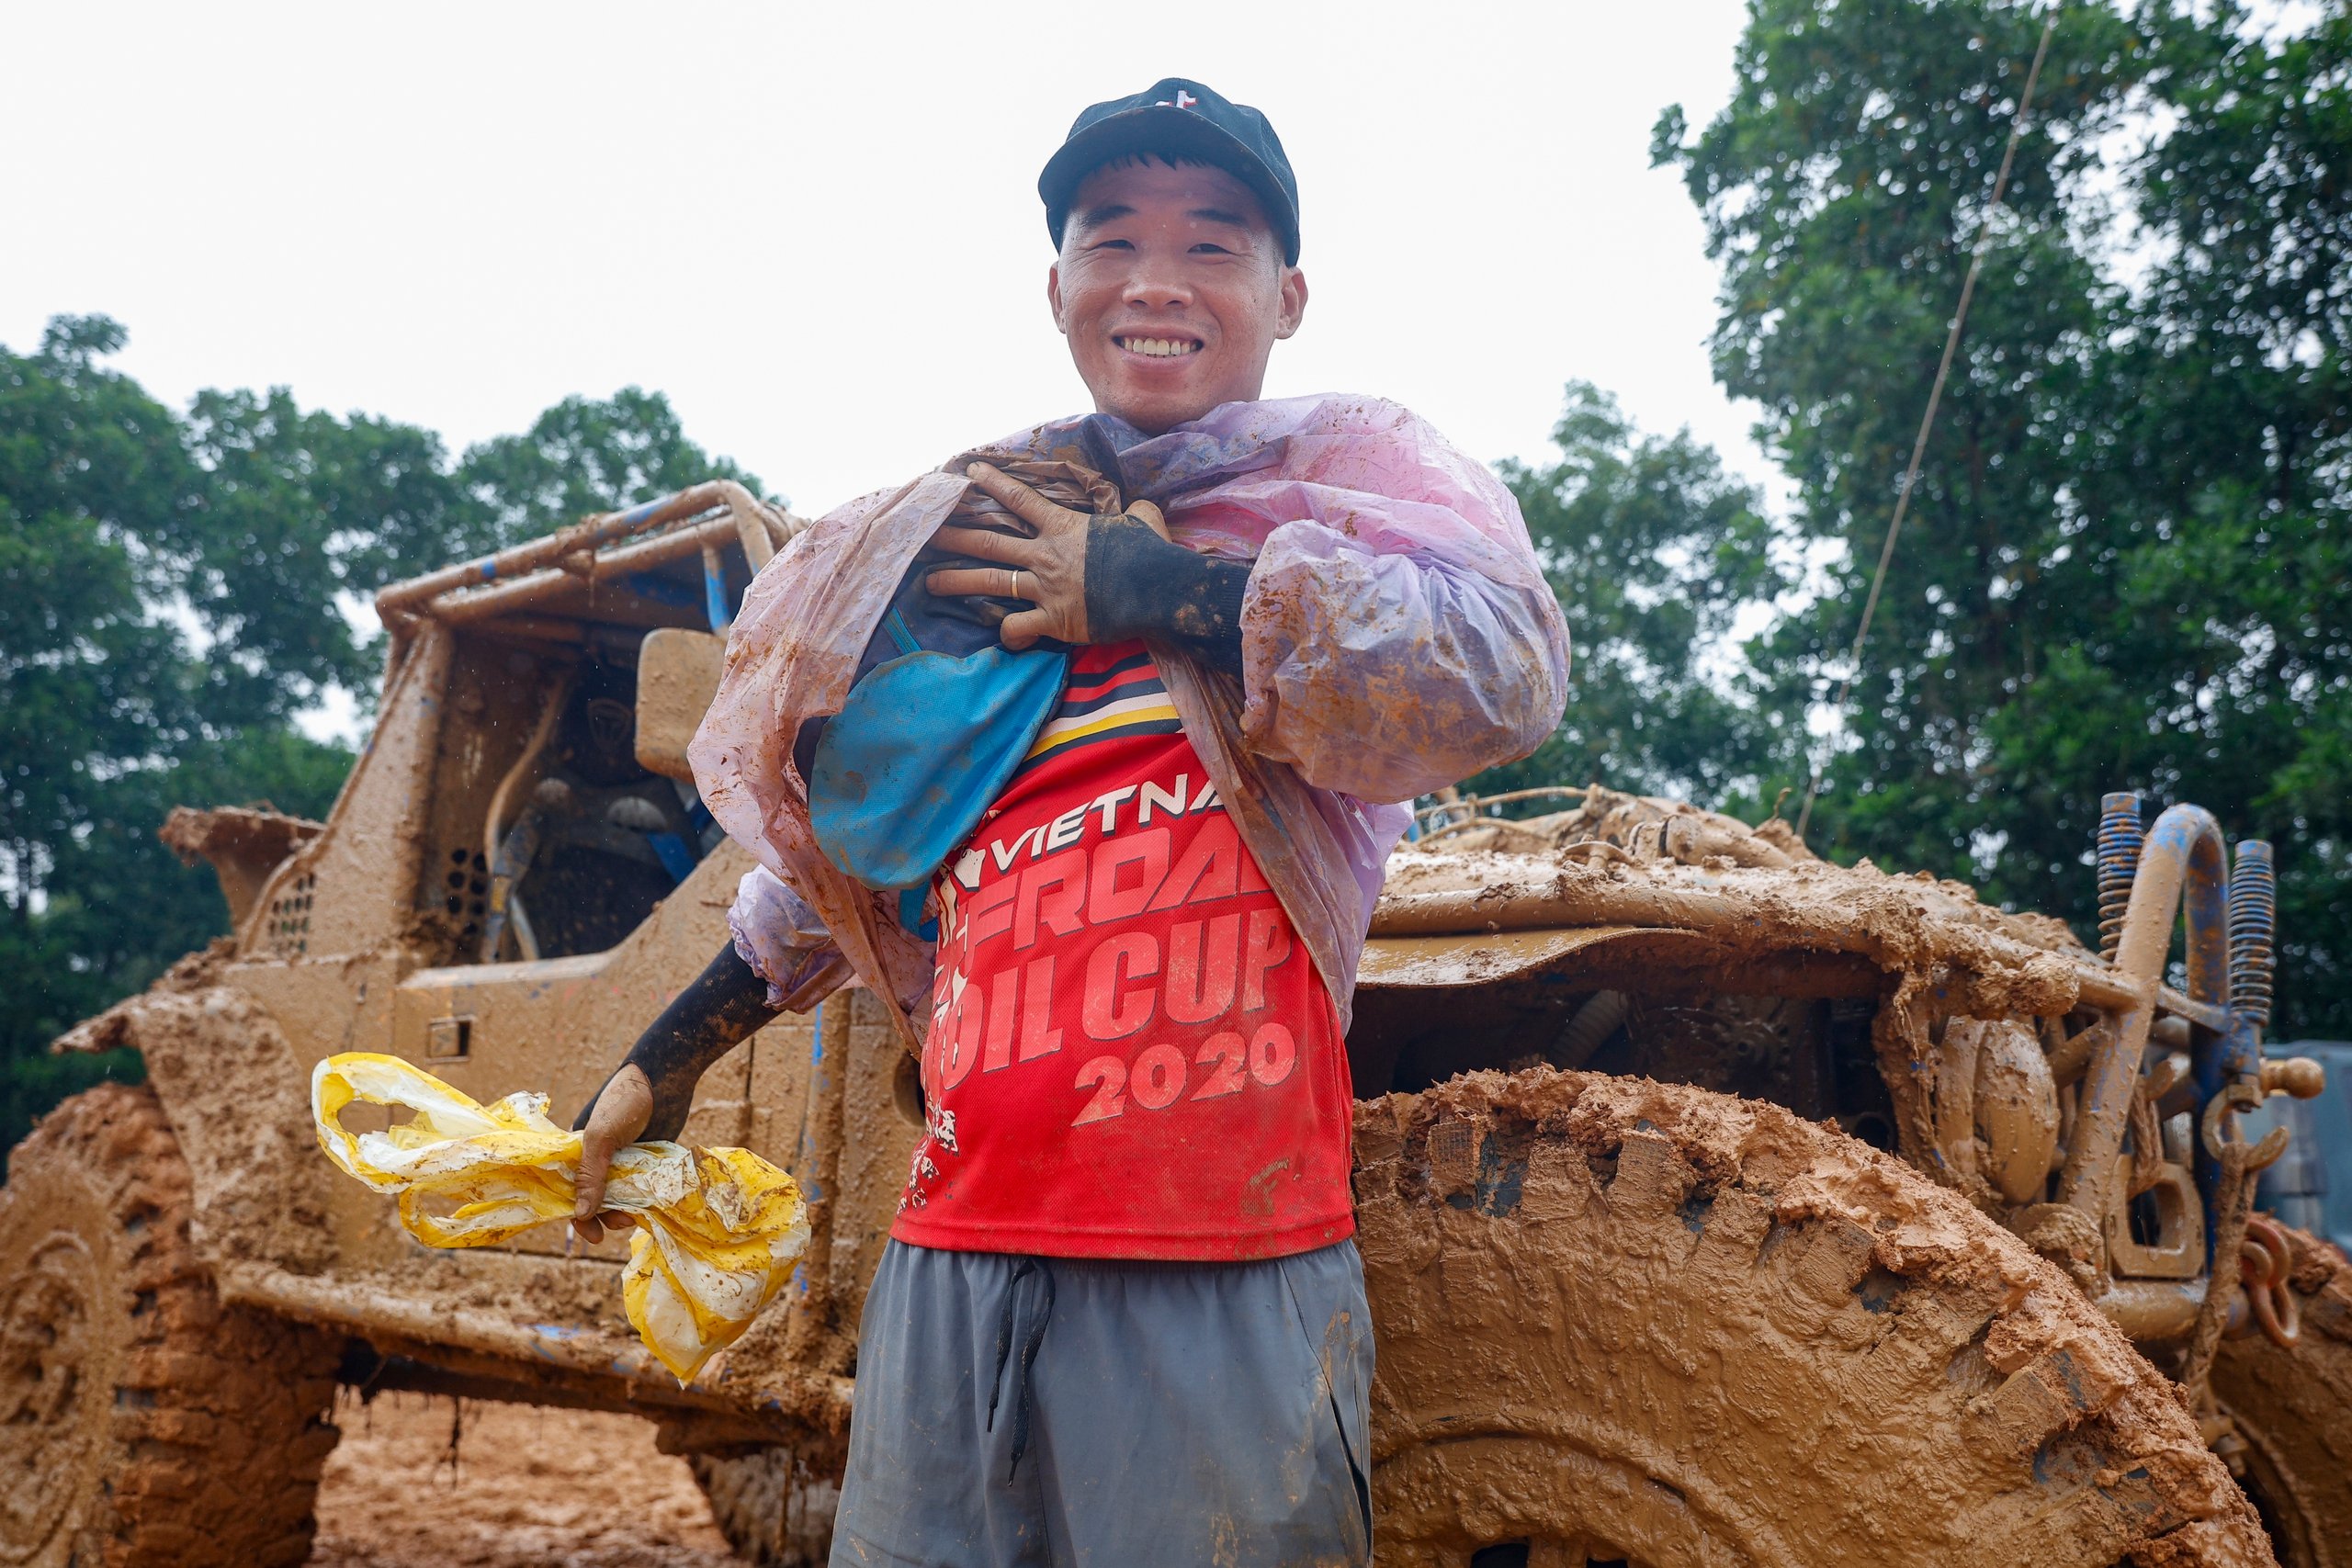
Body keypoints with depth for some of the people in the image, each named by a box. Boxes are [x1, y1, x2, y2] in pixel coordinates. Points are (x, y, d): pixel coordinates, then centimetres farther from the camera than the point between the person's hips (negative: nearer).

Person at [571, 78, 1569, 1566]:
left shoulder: (1359, 468, 4)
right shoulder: (977, 526, 17)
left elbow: (1505, 674, -19)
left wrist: (1146, 588, -12)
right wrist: (664, 1062, 29)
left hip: (1228, 1264, -4)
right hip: (955, 1247, 5)